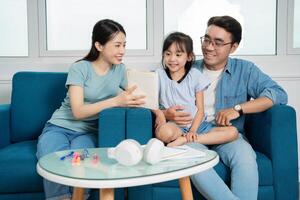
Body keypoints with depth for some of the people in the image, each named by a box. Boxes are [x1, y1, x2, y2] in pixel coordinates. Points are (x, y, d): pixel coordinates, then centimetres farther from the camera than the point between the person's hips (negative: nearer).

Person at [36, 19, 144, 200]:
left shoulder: (120, 69, 5)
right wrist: (115, 101, -30)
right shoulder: (79, 68, -10)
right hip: (59, 128, -2)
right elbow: (78, 111, -19)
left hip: (88, 132, 3)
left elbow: (124, 98, 13)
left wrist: (131, 101, -12)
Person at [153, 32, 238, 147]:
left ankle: (184, 140, -21)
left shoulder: (195, 75, 6)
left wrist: (193, 130, -11)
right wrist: (159, 113, -22)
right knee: (164, 133, -40)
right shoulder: (159, 75, 6)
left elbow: (200, 109, 4)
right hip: (173, 125, -4)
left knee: (233, 132, -19)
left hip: (196, 124, 4)